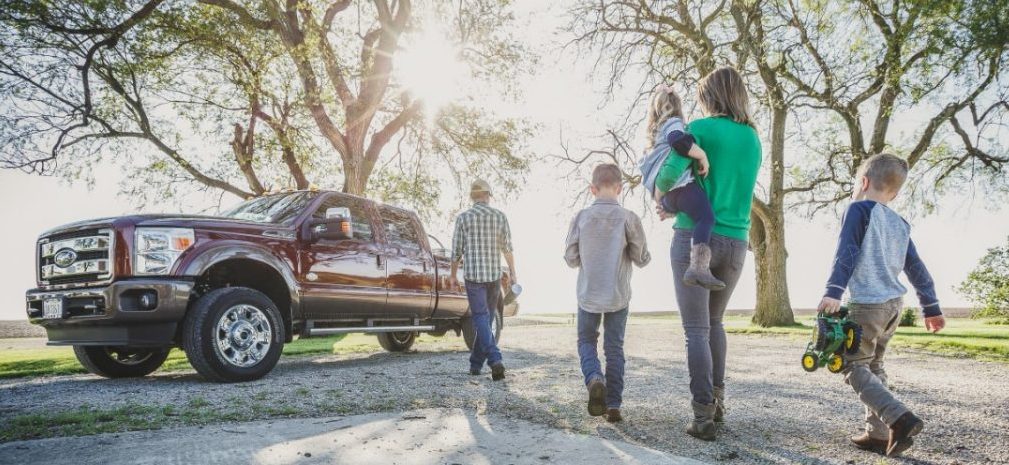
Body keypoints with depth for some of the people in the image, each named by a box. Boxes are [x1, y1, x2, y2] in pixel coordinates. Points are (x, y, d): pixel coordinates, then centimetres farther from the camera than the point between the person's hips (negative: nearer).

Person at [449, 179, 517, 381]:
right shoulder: (500, 216, 2)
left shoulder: (463, 218, -3)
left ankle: (495, 360, -21)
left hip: (473, 276, -3)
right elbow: (507, 248, 3)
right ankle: (475, 364, 21)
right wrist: (513, 273, 14)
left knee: (481, 319, -3)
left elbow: (456, 251, -1)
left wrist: (453, 275, 11)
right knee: (486, 319, 13)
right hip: (495, 275, 3)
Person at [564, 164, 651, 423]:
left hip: (588, 295, 0)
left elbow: (571, 259, -2)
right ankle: (613, 405, 10)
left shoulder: (581, 217, -8)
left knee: (586, 341, 17)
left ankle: (594, 379, -11)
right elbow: (642, 259, -6)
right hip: (618, 296, 0)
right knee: (614, 348, 11)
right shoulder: (629, 218, -10)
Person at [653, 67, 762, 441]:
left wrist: (661, 197, 3)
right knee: (713, 321, 23)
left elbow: (671, 173, -20)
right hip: (735, 243, 5)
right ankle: (718, 400, 26)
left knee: (696, 330, 0)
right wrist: (678, 208, 22)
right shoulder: (753, 139, 13)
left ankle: (703, 416, -1)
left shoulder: (702, 129, -5)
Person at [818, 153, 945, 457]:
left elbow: (846, 253, -17)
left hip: (866, 305, -8)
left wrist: (833, 291, -24)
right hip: (894, 304, 8)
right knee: (872, 366, 17)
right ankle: (879, 434, 15)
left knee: (854, 368, -2)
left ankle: (900, 419, -18)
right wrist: (931, 308, 22)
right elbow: (916, 268, 18)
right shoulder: (900, 223, 16)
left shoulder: (858, 209, -4)